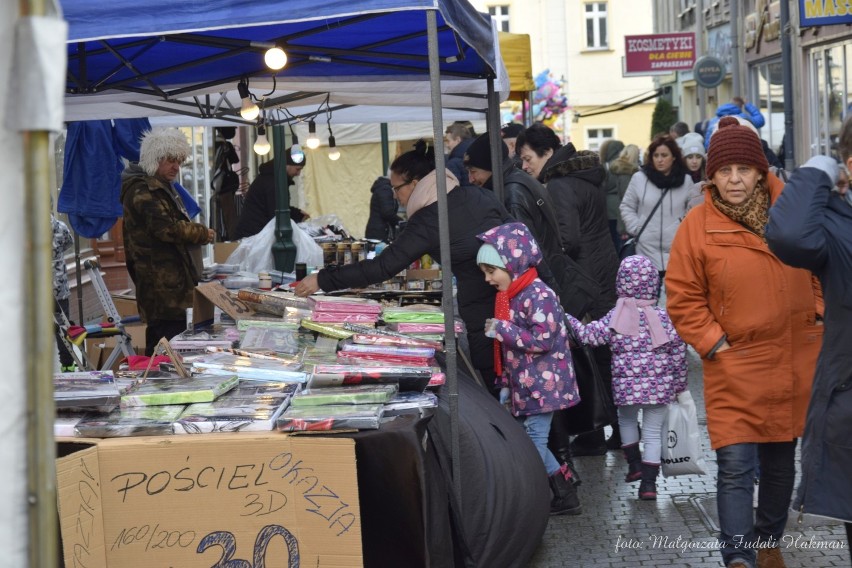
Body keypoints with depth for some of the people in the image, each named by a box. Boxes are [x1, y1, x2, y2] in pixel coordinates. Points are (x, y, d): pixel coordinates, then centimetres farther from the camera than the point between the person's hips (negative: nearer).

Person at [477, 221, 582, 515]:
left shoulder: (539, 296, -17)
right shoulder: (509, 296, 13)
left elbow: (542, 340, -26)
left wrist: (501, 329, -21)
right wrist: (505, 385, 20)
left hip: (542, 385, -10)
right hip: (523, 387, 10)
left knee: (534, 442, -7)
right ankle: (566, 496, 21)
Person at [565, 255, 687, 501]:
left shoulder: (615, 317, -7)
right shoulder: (663, 317, -3)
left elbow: (589, 335, -9)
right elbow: (678, 353, 0)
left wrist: (569, 321, 6)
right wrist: (679, 386, 10)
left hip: (626, 385, 0)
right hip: (659, 386, 0)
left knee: (626, 420, 28)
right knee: (653, 432, 7)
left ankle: (634, 464, 28)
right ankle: (648, 482, 4)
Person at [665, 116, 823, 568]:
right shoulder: (697, 226, -9)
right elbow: (684, 299, -4)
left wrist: (819, 314, 6)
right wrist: (714, 345, -11)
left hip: (795, 364, 4)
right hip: (735, 367, -3)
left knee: (781, 463, 17)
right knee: (735, 467, -12)